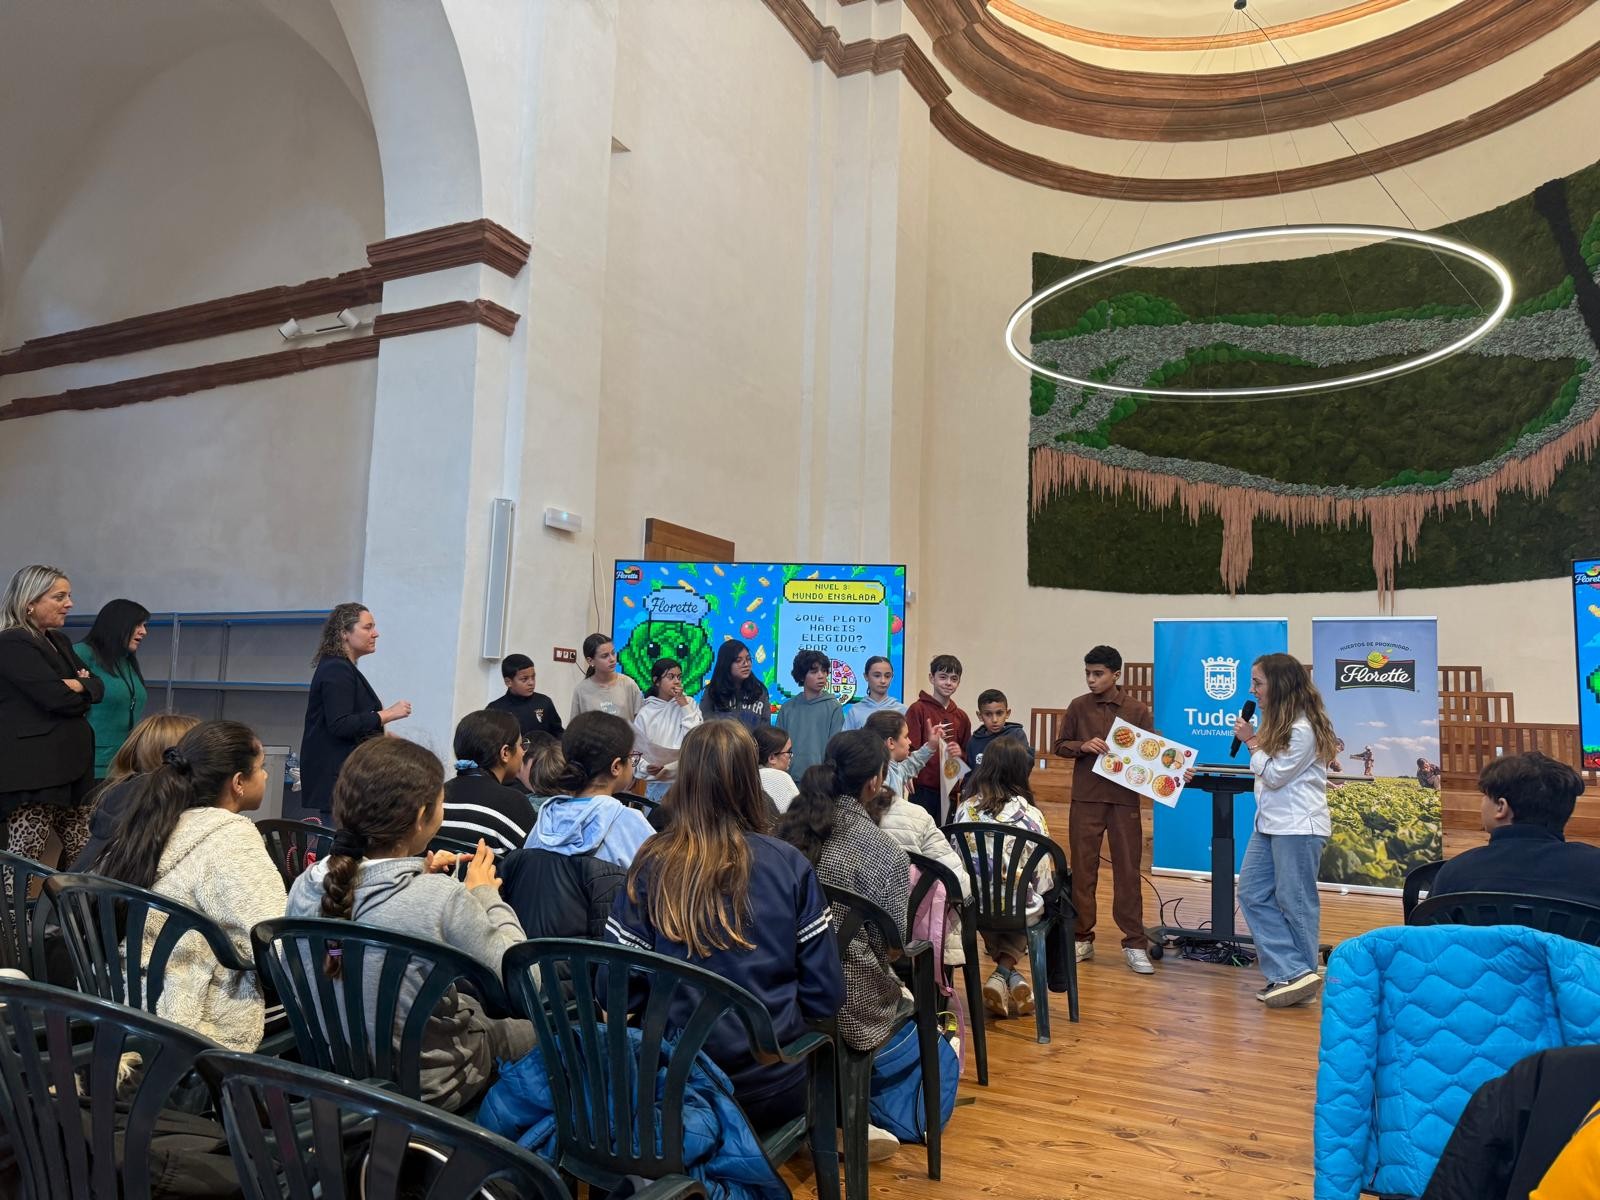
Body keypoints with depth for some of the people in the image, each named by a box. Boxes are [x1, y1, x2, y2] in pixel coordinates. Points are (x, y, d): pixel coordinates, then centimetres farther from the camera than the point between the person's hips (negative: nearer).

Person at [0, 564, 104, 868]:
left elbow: (97, 686, 12)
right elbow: (58, 698, -20)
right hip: (32, 770, -9)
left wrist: (77, 686, -9)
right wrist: (81, 689, 1)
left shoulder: (59, 641, 17)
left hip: (71, 765, 9)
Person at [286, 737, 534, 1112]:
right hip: (427, 1088, -5)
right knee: (528, 1022, 23)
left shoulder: (306, 887, -14)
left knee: (473, 1004, 30)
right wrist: (487, 896, -8)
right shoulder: (443, 899, -32)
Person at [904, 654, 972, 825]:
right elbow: (908, 748, -7)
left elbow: (968, 757, 19)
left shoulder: (962, 717, 13)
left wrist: (960, 753, -2)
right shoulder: (918, 709, -3)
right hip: (923, 790, -5)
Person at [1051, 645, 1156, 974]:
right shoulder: (1078, 707, 3)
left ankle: (1134, 944, 12)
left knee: (1127, 870, 3)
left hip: (1124, 798, -1)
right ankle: (1082, 938, 18)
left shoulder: (1138, 710, 0)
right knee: (1082, 868, 7)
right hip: (1085, 798, 1)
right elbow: (1060, 745, 7)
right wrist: (1083, 746, -13)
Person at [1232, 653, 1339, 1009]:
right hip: (1270, 823, 10)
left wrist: (1250, 742, -6)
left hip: (1298, 826, -10)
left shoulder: (1303, 729, -16)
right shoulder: (1279, 722, 15)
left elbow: (1275, 775, -14)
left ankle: (1299, 976, 10)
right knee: (1252, 894, 5)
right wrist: (1256, 741, 2)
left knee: (1294, 902, -1)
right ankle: (1290, 973, 5)